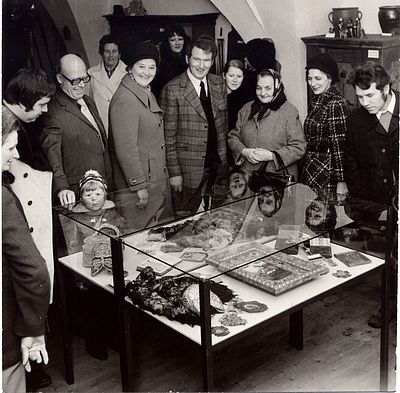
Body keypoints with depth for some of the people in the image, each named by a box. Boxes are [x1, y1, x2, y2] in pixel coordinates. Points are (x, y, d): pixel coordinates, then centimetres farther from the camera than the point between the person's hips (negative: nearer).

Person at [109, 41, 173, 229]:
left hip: (157, 181, 10)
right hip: (137, 187, -10)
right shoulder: (124, 99, -19)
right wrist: (139, 185, -20)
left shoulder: (147, 94, 13)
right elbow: (126, 148, -22)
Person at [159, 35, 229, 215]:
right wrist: (174, 172, -11)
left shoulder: (219, 84, 7)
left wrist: (226, 160, 8)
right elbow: (168, 136, -8)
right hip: (188, 168, -5)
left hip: (220, 166, 5)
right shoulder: (172, 90, -9)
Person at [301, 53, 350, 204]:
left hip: (327, 176, -8)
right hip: (311, 173, 8)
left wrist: (342, 181, -19)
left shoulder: (336, 104, -14)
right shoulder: (316, 102, 12)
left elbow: (341, 145, -17)